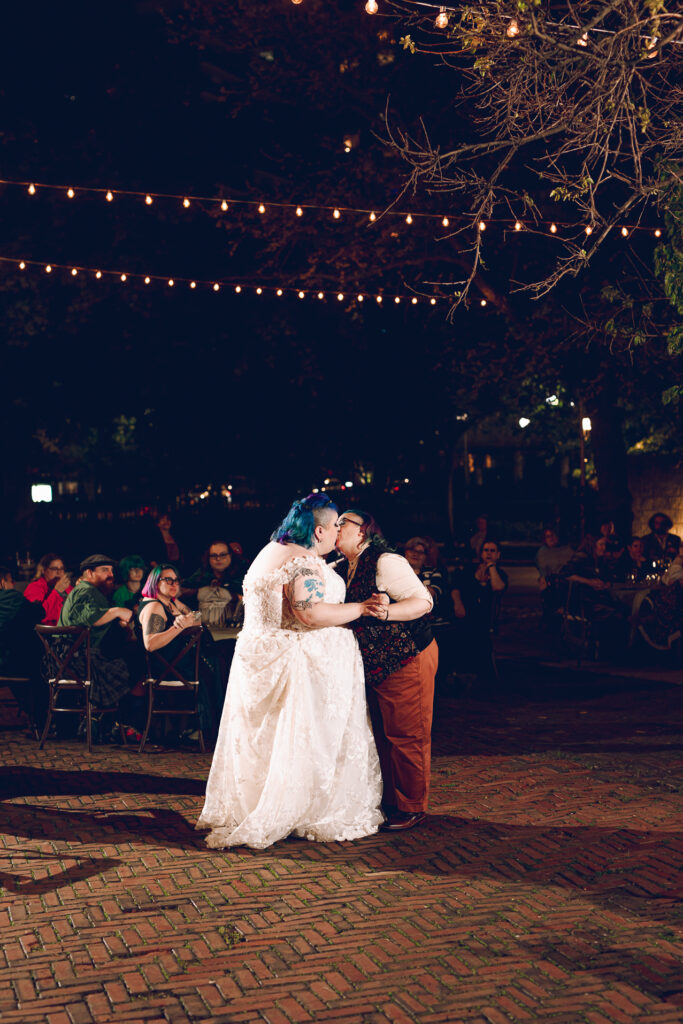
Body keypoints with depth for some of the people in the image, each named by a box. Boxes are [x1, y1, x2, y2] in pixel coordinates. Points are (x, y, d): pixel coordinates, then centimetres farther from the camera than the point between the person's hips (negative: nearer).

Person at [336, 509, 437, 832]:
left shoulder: (385, 561, -16)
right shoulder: (345, 569, 11)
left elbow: (423, 601, -23)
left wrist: (385, 611, -36)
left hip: (407, 660, -9)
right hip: (375, 666, 9)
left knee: (406, 736, -1)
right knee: (381, 735, 15)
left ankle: (411, 808, 11)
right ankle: (388, 801, 27)